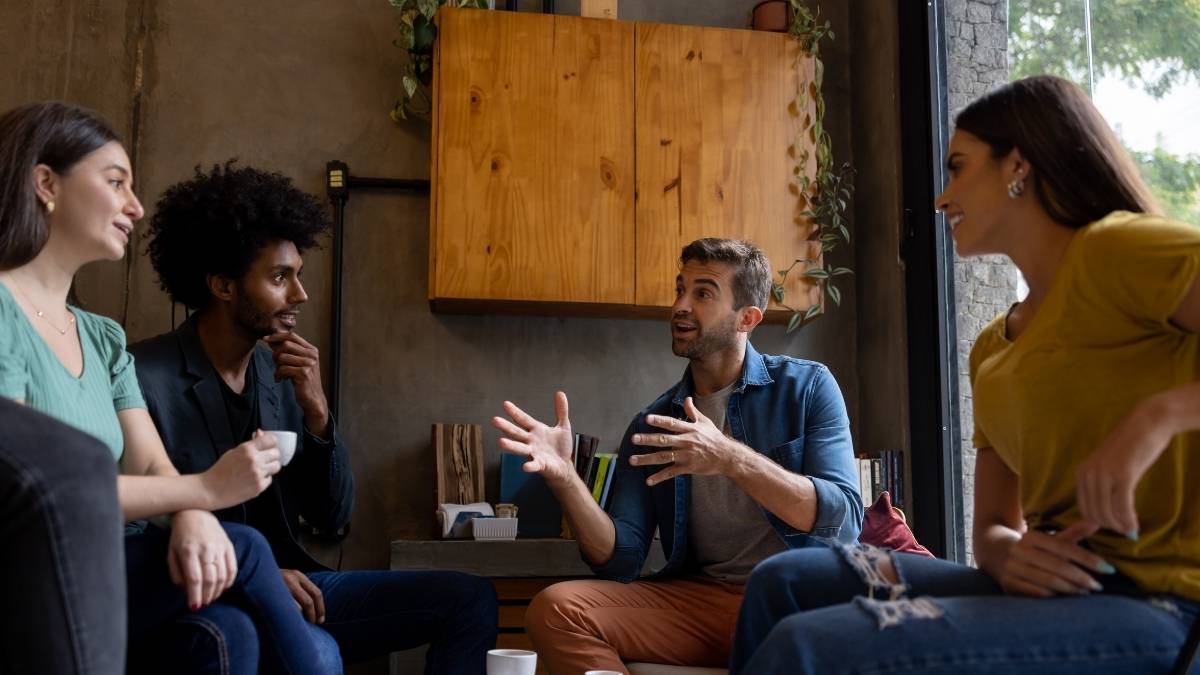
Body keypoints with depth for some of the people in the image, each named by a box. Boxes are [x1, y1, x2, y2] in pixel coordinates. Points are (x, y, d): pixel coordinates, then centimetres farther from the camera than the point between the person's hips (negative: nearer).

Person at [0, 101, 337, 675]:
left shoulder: (105, 340, 14)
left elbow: (151, 467, 6)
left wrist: (193, 517, -18)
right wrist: (204, 490, -15)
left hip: (93, 586, 6)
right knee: (243, 551, -16)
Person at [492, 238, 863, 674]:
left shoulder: (806, 387, 3)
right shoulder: (651, 426, 11)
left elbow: (844, 523, -9)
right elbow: (621, 561, 3)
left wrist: (734, 459, -23)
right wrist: (564, 477, -14)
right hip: (696, 597, 4)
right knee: (556, 608, -20)